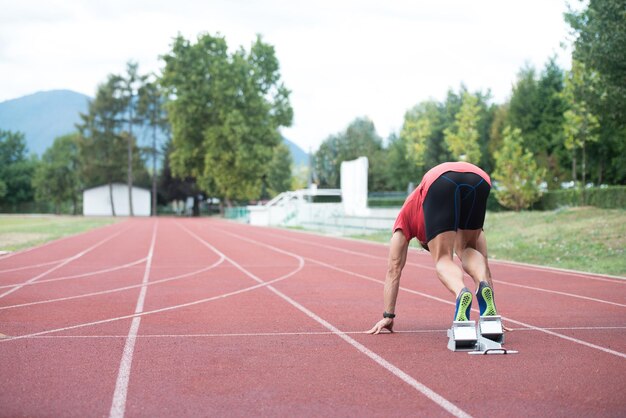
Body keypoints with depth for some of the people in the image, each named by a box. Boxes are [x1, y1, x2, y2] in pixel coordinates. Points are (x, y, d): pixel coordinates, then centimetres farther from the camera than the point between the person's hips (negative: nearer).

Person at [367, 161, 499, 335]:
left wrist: (388, 316, 35)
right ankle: (484, 286, -7)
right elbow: (484, 264, 44)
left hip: (440, 182, -3)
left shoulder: (407, 217, 40)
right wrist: (493, 313, 45)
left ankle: (461, 294, -27)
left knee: (443, 260, 6)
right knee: (466, 250, 24)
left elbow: (394, 270, 35)